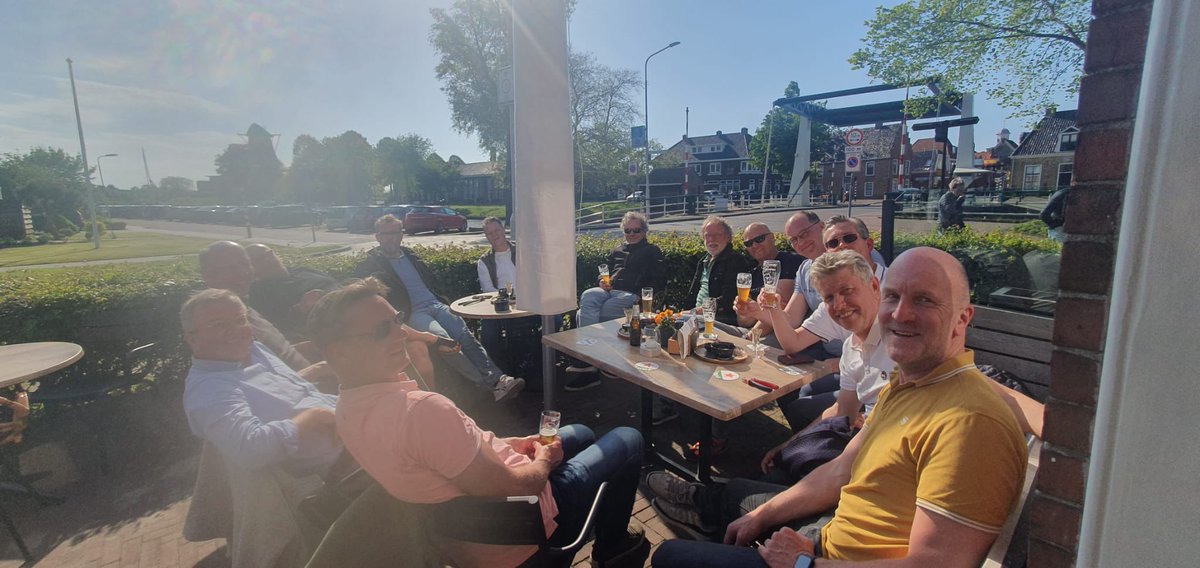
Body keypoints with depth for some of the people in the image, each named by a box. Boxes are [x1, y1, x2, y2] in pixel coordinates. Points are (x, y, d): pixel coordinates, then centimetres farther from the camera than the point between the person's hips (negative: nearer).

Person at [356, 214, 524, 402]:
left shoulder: (410, 256, 25)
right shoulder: (371, 265, 9)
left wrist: (446, 304, 14)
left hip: (436, 305, 5)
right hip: (413, 313, -5)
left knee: (465, 336, -21)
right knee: (442, 339, -31)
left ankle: (498, 379, -33)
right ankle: (489, 383, -38)